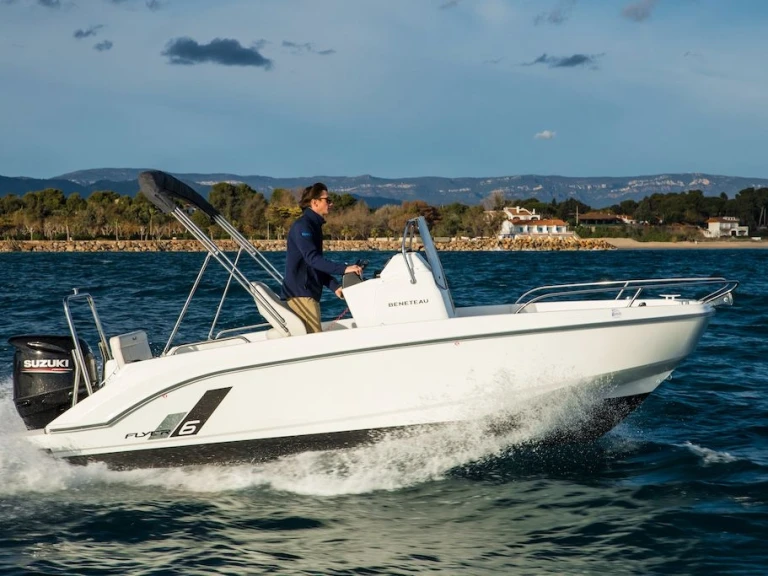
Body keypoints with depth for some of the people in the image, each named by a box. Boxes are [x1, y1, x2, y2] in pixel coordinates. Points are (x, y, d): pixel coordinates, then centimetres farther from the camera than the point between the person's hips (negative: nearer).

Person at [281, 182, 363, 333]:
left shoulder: (314, 226, 19)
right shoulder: (302, 226, -12)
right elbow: (312, 258, -25)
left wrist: (335, 286, 9)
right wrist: (344, 269, -32)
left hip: (310, 293, 10)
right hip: (300, 294, -10)